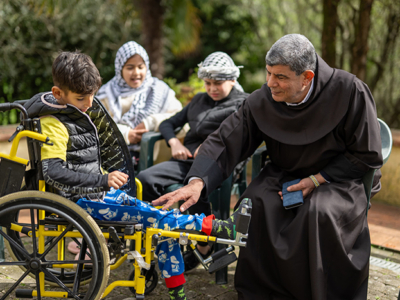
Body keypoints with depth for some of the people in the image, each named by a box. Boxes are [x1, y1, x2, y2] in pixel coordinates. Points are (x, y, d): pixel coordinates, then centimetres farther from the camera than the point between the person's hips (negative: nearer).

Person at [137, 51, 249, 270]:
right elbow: (168, 123, 29)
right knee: (145, 178, -20)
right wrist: (174, 143, 7)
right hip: (187, 160, 6)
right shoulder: (199, 100, 30)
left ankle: (203, 246, -18)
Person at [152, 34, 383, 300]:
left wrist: (316, 180, -17)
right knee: (255, 202, -26)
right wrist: (198, 182, -32)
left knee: (318, 212, -34)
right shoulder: (261, 102, -13)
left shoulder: (350, 92, -20)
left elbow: (368, 155, -11)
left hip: (336, 178, -3)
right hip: (283, 175, 3)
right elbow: (224, 141, -14)